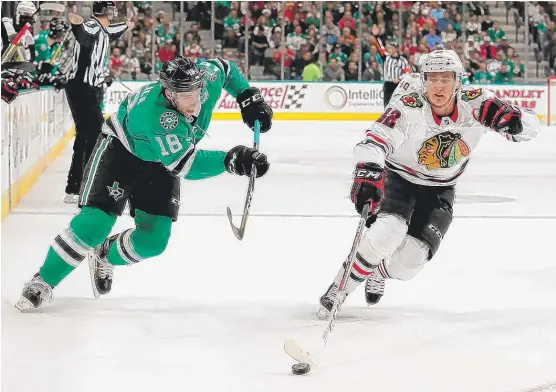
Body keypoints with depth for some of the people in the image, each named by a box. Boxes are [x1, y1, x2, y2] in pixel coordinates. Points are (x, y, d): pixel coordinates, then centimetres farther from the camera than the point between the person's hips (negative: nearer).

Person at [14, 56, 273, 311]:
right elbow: (185, 164, -47)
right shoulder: (156, 115, -43)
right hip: (121, 150, -6)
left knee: (154, 240, -4)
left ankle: (105, 258, 26)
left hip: (160, 163, 6)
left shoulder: (209, 78, -24)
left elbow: (224, 67, 1)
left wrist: (249, 98, -6)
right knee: (96, 222, -21)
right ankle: (43, 282, -6)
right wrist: (230, 161, -55)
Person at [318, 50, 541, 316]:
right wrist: (368, 174, -61)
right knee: (388, 232, -30)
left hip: (438, 190, 3)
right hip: (398, 177, -3)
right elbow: (374, 142, -41)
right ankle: (337, 291, -13)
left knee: (411, 259, -5)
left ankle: (379, 273, 32)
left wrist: (513, 120, -45)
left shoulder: (474, 105, -20)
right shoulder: (407, 109, -28)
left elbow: (530, 126, -20)